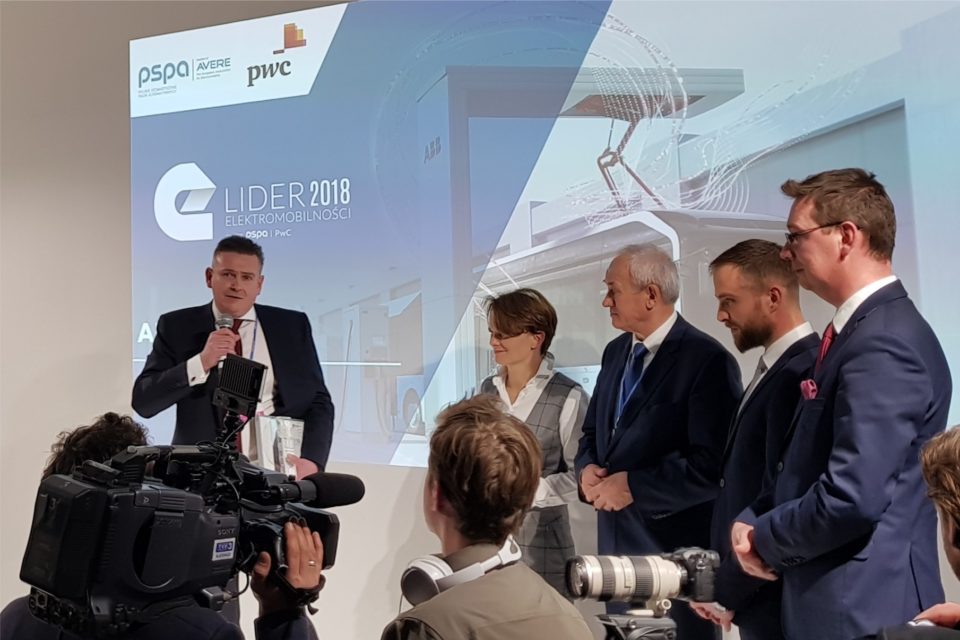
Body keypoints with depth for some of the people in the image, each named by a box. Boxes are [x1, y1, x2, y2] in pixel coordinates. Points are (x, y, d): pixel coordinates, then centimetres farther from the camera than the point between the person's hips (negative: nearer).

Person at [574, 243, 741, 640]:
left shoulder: (707, 360, -17)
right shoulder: (616, 352, 8)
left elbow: (712, 465, -23)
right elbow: (593, 432, 16)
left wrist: (633, 486, -20)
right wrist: (587, 468, -5)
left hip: (676, 546, -7)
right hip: (618, 538, 7)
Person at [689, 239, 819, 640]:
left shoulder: (799, 373, -20)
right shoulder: (776, 367, 10)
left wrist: (728, 592, -13)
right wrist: (724, 582, 7)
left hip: (777, 602, -8)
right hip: (754, 596, 8)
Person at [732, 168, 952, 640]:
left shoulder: (882, 343, -22)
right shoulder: (861, 329, 9)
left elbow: (853, 498, -28)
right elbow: (809, 466, 14)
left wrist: (764, 539, -12)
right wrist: (753, 522, -1)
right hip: (842, 598, 9)